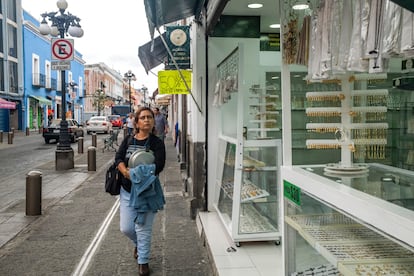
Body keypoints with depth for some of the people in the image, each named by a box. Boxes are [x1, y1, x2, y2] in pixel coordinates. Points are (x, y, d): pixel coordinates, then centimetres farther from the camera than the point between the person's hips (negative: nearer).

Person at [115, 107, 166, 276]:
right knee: (126, 228, 10)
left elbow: (158, 166, -18)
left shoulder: (157, 143, -5)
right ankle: (138, 244, 43)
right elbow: (118, 158, -4)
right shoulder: (128, 140, 6)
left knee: (143, 228, 1)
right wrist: (126, 172, -24)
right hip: (127, 190, 4)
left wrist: (135, 173, -26)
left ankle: (143, 262, 21)